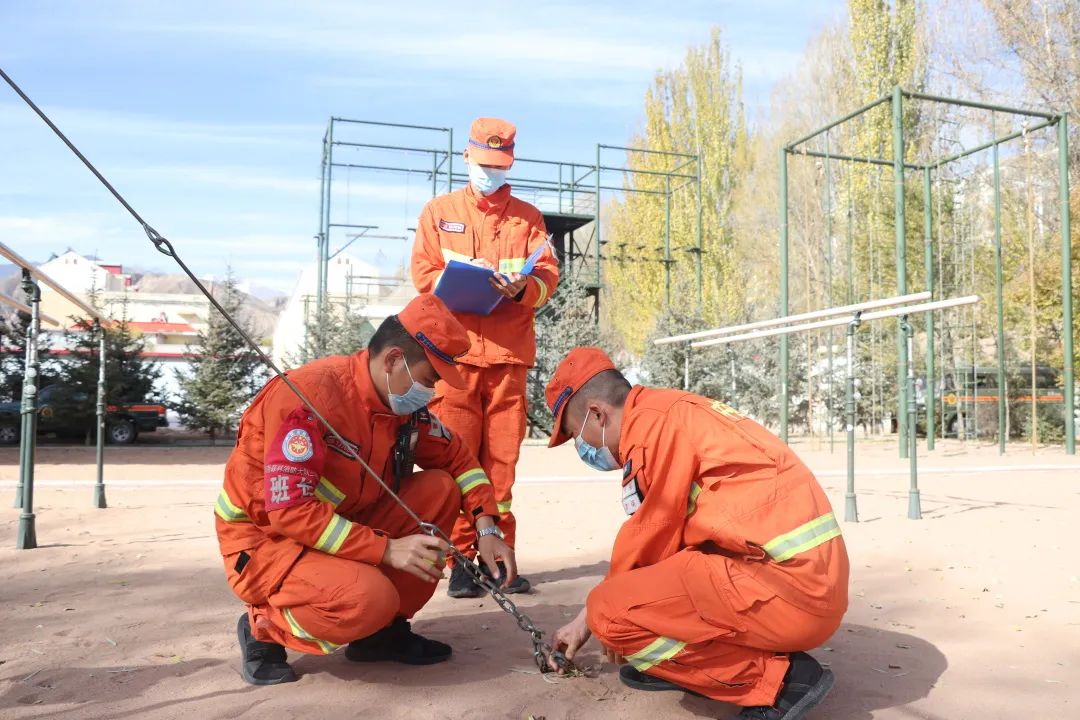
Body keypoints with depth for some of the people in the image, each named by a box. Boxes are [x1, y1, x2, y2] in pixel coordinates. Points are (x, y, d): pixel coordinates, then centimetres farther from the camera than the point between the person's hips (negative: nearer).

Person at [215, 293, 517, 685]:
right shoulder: (311, 393, -27)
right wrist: (387, 550, -30)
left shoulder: (404, 402, -4)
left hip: (345, 526, 8)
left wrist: (486, 528, -7)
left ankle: (384, 629, 2)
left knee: (441, 489, -7)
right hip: (264, 539, -7)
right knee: (369, 598, -33)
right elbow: (289, 509, -30)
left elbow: (457, 457, 8)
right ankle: (263, 630, -2)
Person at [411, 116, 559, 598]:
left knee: (502, 458, 2)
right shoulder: (439, 211, 14)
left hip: (509, 352, 1)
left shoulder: (528, 217, 16)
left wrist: (521, 288, -15)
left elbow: (548, 274, 6)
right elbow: (423, 273, 4)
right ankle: (461, 558, 5)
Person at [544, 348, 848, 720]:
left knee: (610, 609, -10)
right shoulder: (675, 412, 18)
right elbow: (663, 538, 24)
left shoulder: (654, 422, -12)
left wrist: (593, 616, 13)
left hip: (785, 587, -10)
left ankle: (778, 678, -6)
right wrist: (585, 618, 28)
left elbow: (648, 541, -6)